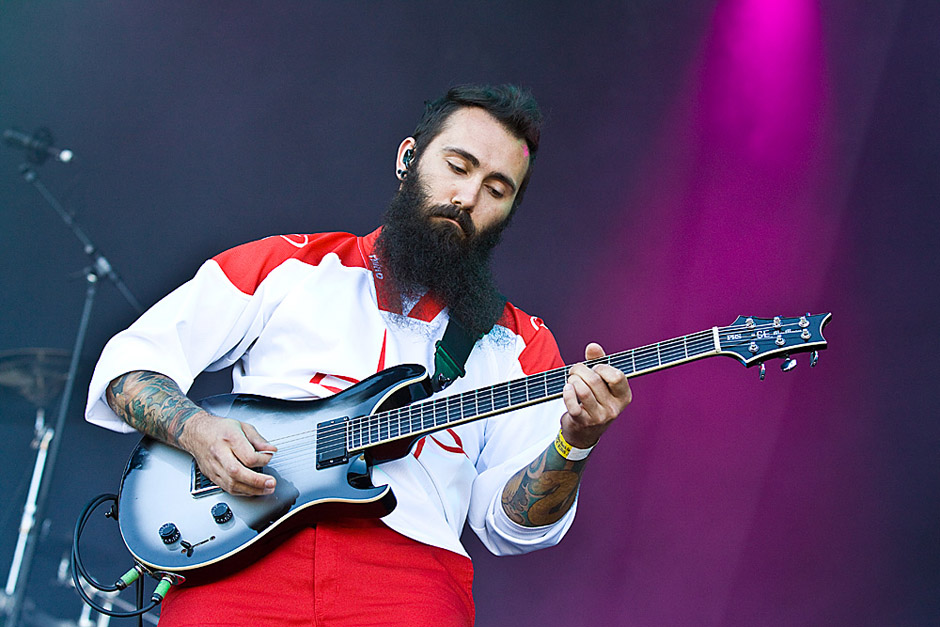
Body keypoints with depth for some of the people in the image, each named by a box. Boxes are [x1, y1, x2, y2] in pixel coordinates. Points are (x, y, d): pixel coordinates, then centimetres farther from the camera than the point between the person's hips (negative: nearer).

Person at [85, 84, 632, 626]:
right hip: (238, 556, -1)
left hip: (410, 568, 1)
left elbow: (512, 525, 10)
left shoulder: (519, 345, 19)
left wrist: (573, 443, -9)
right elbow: (130, 362, 14)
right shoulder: (289, 265, 16)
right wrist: (197, 430, -5)